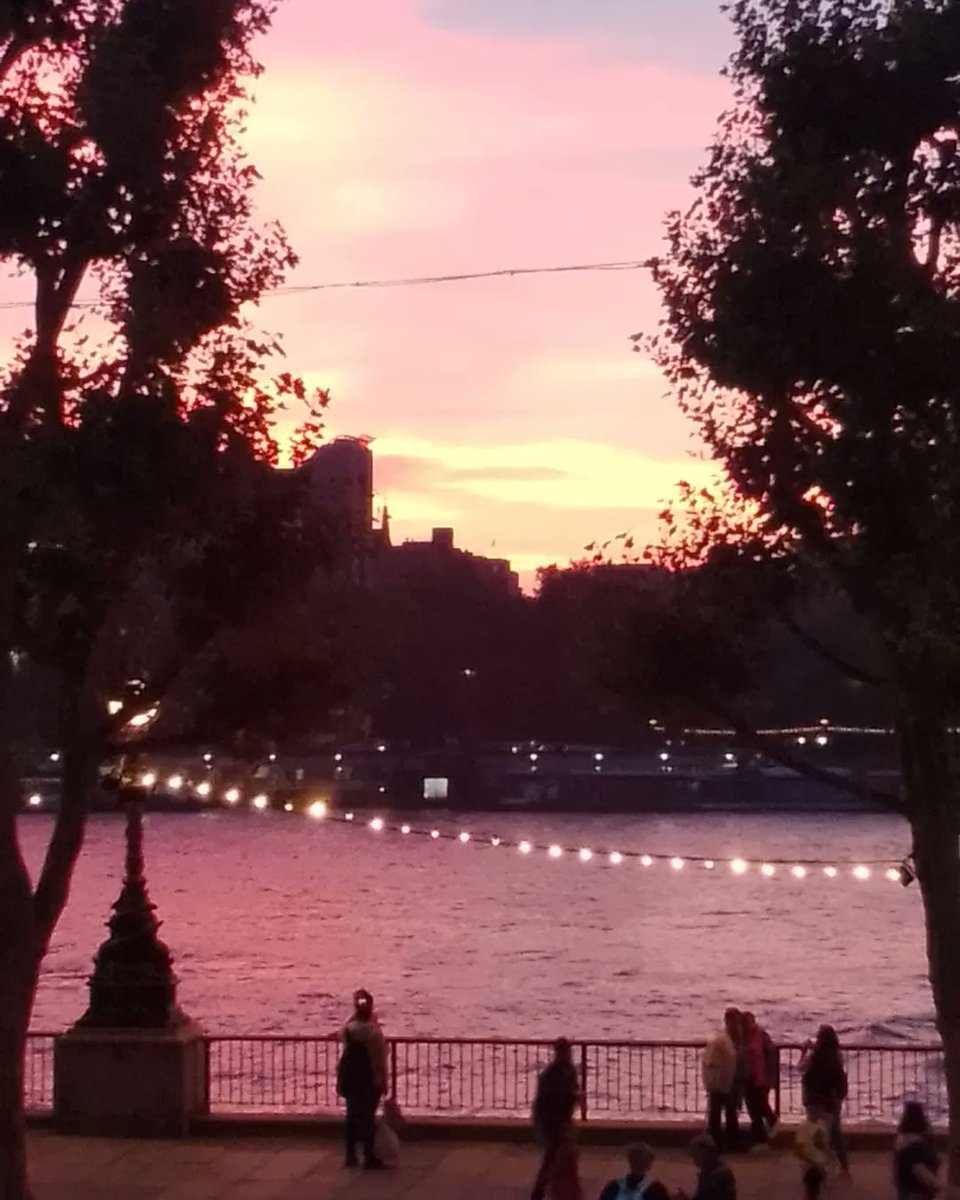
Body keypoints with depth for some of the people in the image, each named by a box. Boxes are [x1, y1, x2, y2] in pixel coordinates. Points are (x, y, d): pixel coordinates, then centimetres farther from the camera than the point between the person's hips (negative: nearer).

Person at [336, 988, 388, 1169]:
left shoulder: (349, 1027, -5)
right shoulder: (373, 1032, -21)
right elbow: (379, 1059, -14)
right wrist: (382, 1080, -8)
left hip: (350, 1078, 6)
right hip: (369, 1079, -6)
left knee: (352, 1115, 15)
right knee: (367, 1116, 2)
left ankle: (350, 1155, 21)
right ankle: (369, 1157, 7)